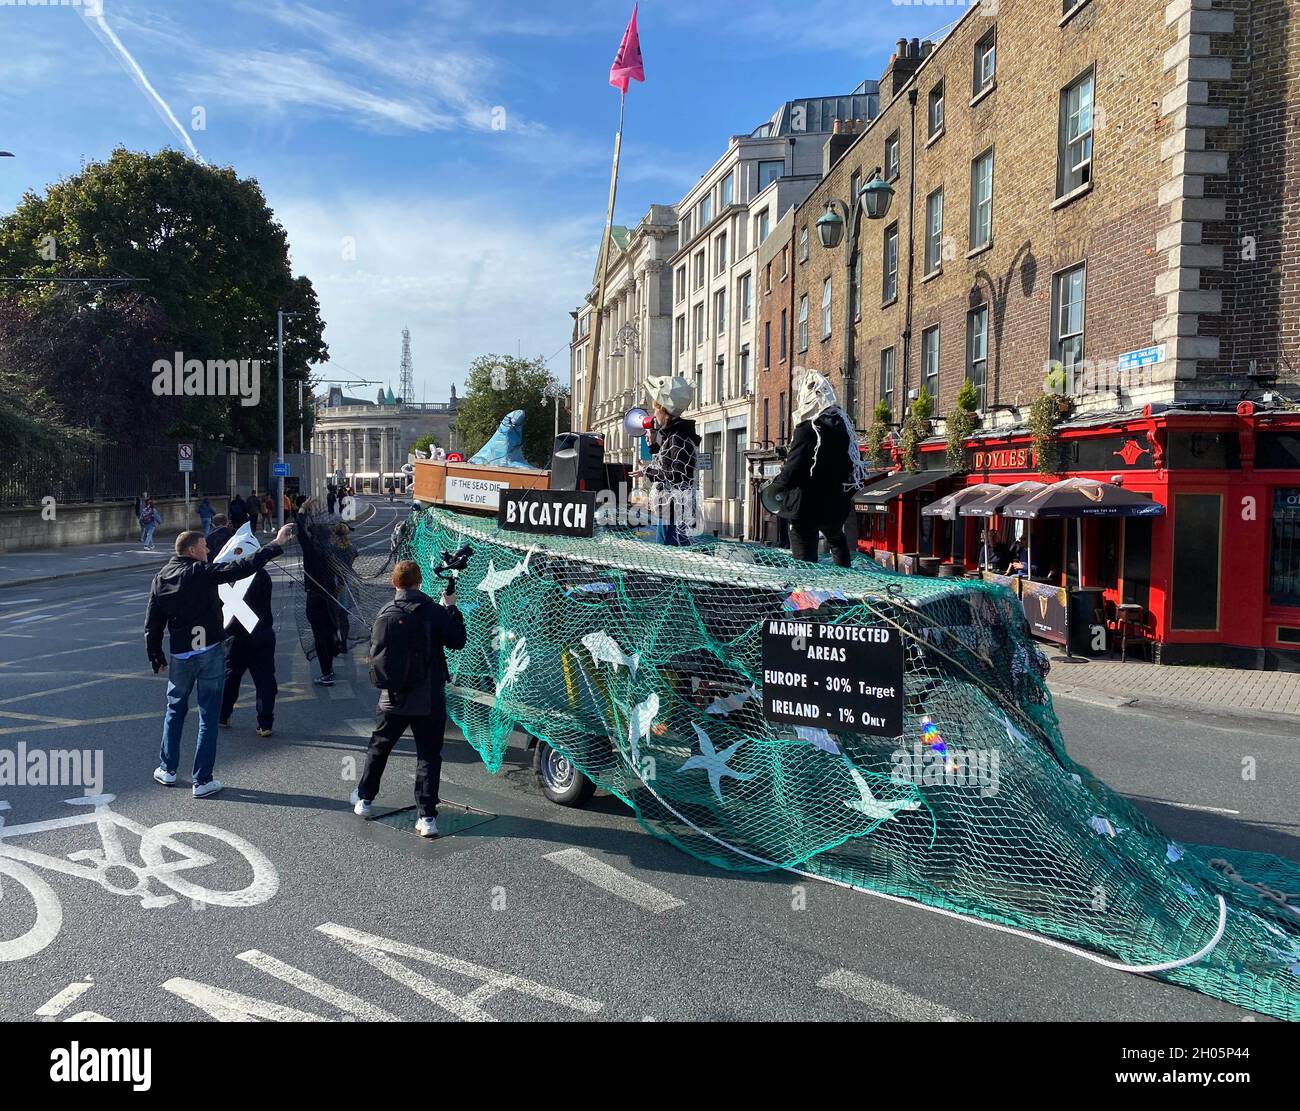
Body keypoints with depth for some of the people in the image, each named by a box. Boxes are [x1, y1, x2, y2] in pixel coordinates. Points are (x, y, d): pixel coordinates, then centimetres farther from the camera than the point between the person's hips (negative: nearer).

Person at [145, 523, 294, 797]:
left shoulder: (161, 578, 4)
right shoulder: (203, 572, -12)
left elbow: (152, 622, 7)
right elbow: (243, 568, -21)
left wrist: (156, 656, 15)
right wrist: (276, 545, -19)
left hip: (180, 656, 5)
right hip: (210, 653, -4)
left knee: (175, 710, 23)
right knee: (208, 717, 2)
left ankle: (167, 770, 29)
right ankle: (202, 780, 5)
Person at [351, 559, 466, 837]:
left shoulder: (386, 616, -7)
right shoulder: (436, 613, -11)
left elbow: (376, 657, -2)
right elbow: (457, 641, 0)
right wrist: (451, 608, 9)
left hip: (394, 698, 1)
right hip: (429, 699, -1)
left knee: (379, 747, 21)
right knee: (429, 755, 6)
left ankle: (364, 799, 35)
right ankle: (427, 817, 2)